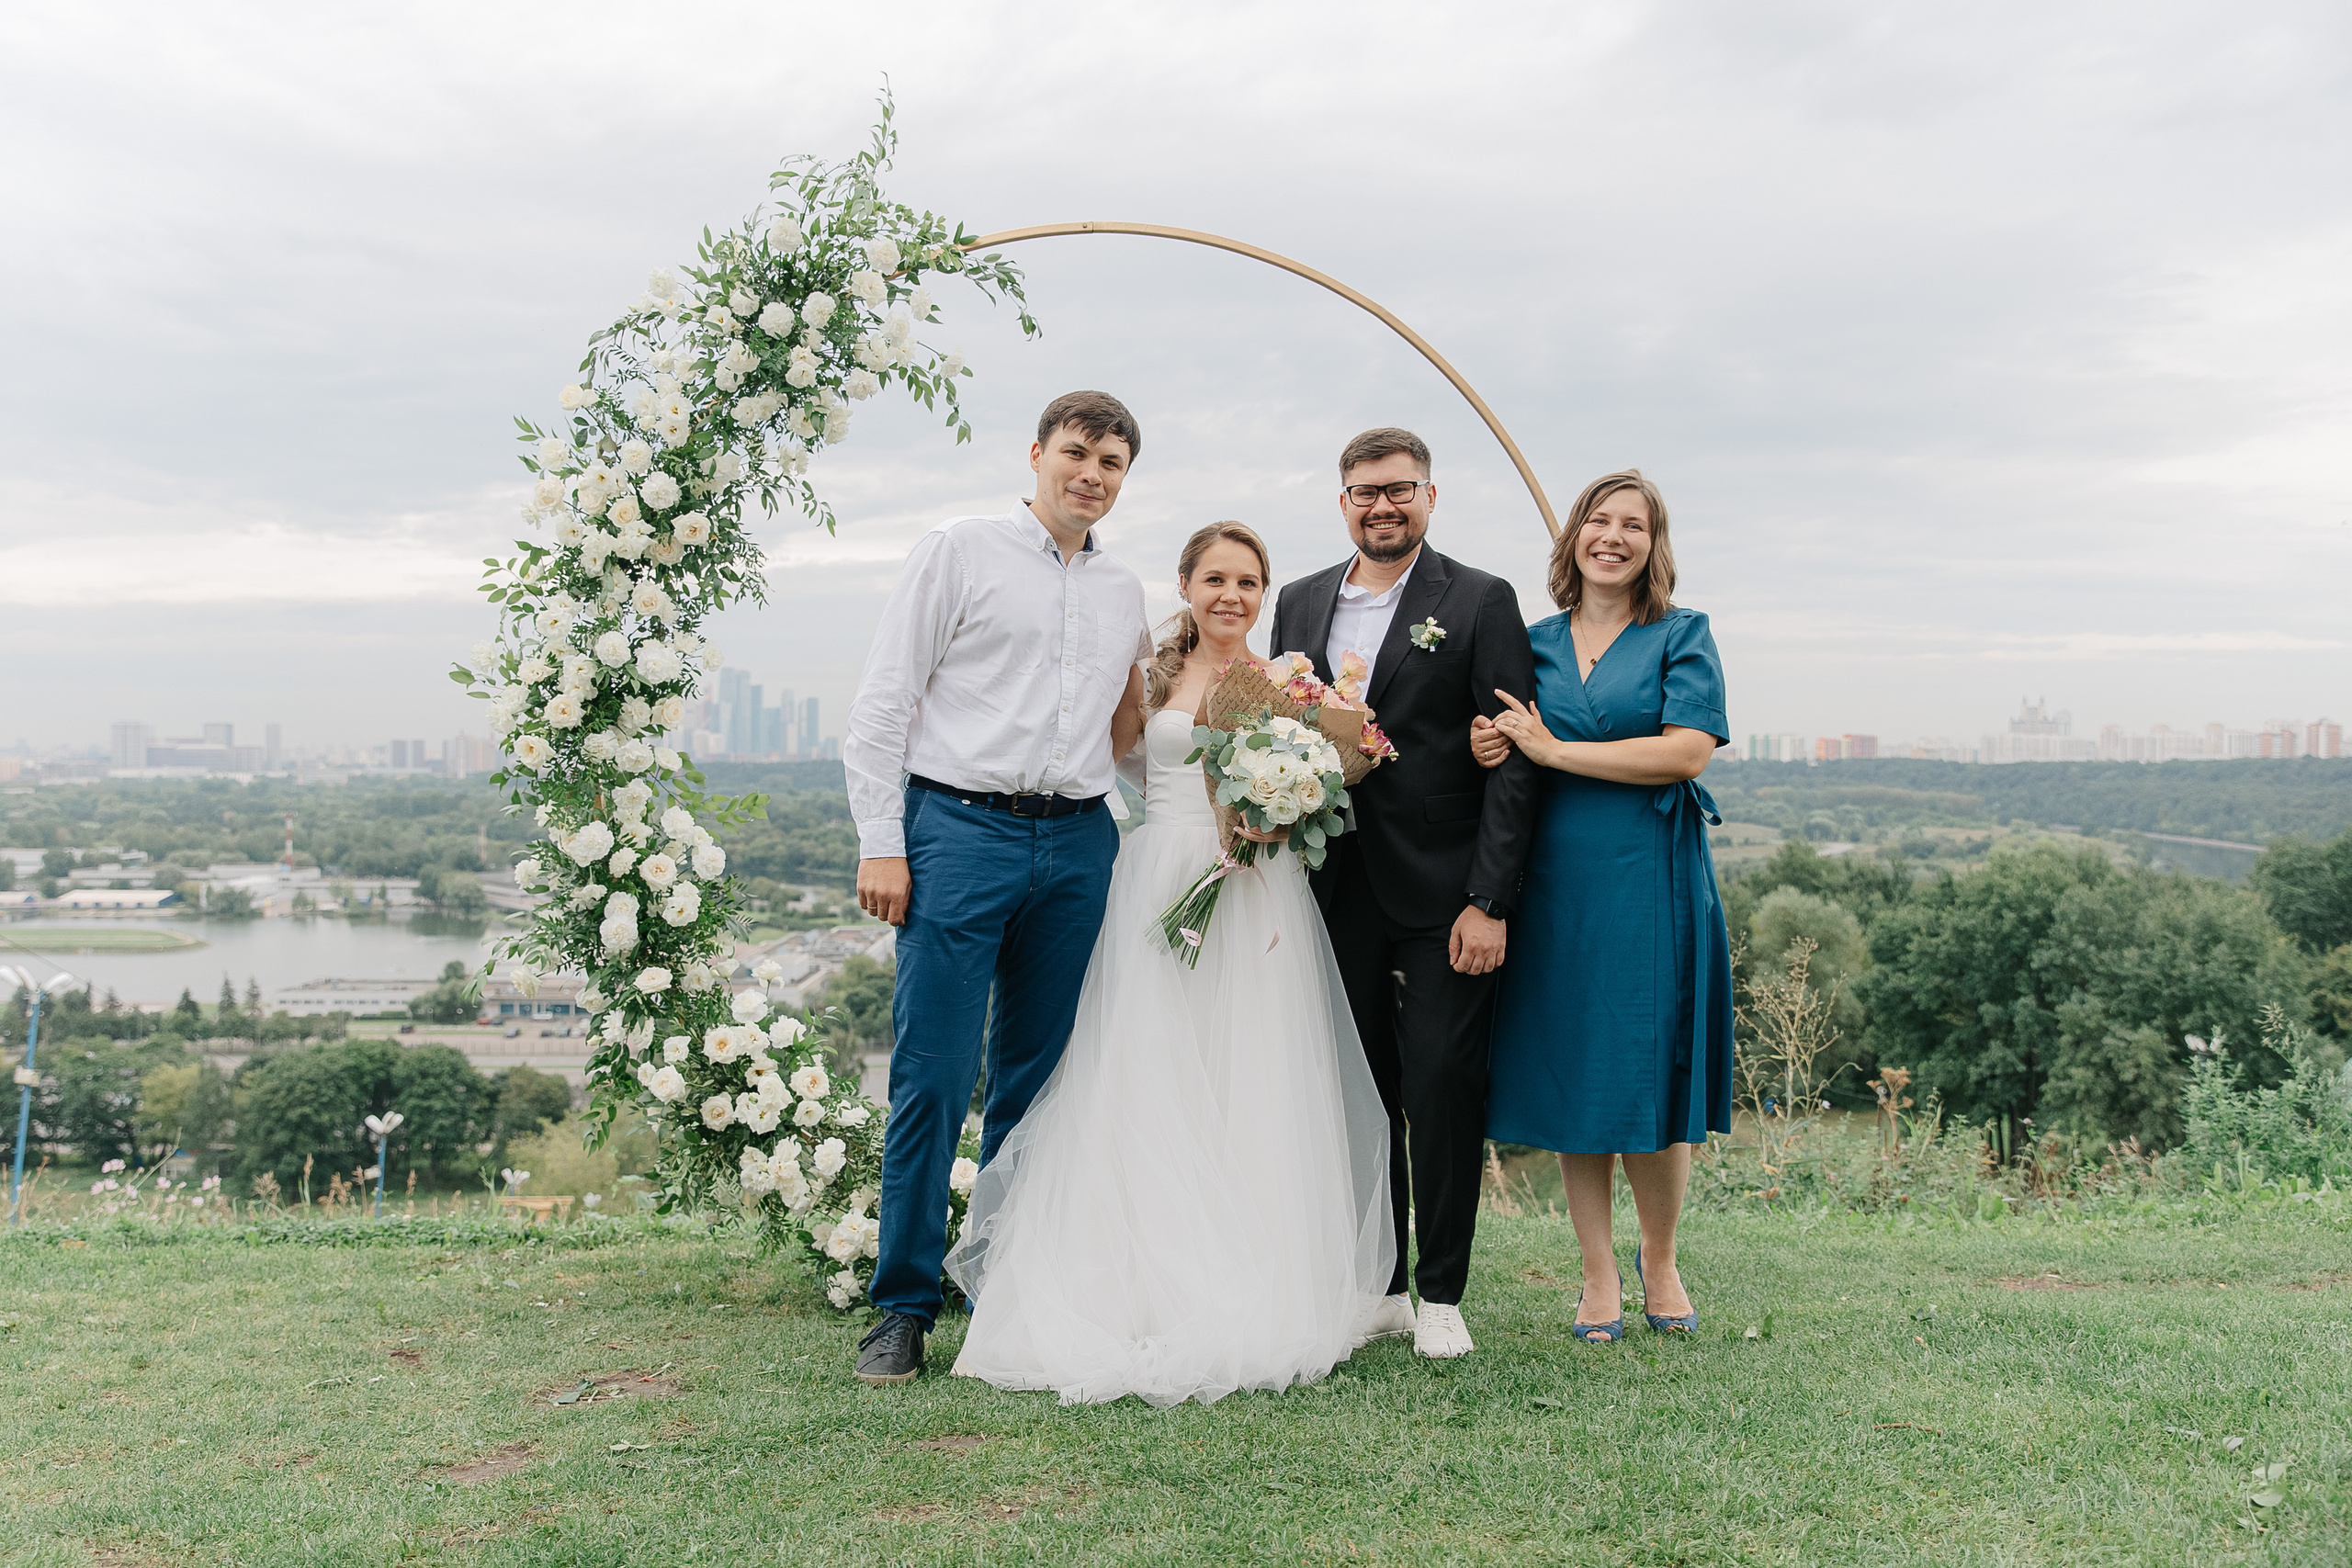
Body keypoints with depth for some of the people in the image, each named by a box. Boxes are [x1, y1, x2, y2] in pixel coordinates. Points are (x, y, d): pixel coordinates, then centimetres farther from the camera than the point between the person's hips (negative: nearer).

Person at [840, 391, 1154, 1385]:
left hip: (1077, 845, 5)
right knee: (932, 1076, -6)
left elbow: (1142, 729, 24)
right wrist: (881, 844, -9)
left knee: (1037, 1080, 9)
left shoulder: (1125, 594, 18)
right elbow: (881, 706, -2)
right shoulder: (959, 552, 3)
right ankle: (905, 1309, 5)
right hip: (960, 828, -5)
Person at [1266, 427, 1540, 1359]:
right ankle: (1378, 1288, 22)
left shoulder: (1481, 603, -2)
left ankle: (1441, 1294, 16)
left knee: (1443, 1092, 1)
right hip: (1337, 894, 4)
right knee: (1359, 1093, 10)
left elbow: (1512, 762, -6)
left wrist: (1488, 903, -12)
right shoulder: (1300, 603, 12)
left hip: (1444, 899, -4)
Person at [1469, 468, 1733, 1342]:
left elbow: (1687, 752, -11)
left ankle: (1660, 1258, 27)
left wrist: (1551, 749, -12)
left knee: (1649, 1075, 2)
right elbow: (1505, 750, 16)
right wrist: (1488, 749, -9)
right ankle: (1599, 1277, 21)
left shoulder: (1682, 636, 2)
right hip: (1553, 885, 3)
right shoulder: (1533, 643, 11)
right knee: (1570, 1075, 7)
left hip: (1651, 884, -3)